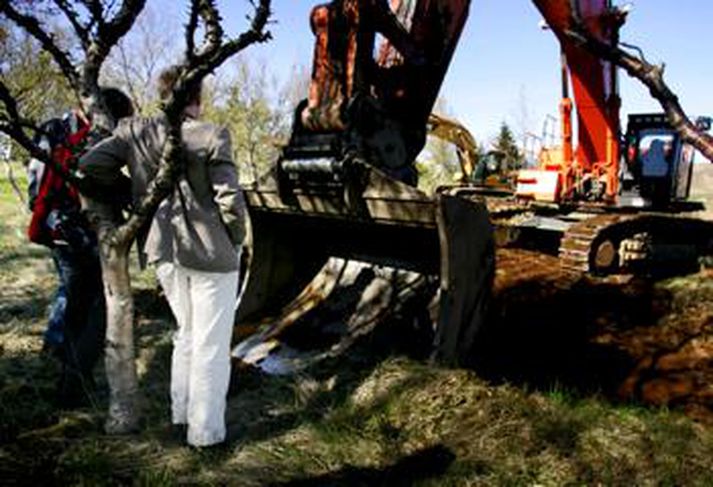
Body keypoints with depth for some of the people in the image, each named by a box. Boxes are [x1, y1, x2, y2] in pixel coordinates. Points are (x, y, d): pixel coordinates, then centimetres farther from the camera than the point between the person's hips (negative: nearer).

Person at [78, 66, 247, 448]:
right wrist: (234, 242, 2)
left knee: (186, 333, 24)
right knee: (211, 345, 7)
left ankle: (181, 412, 35)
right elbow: (230, 201, -15)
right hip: (210, 252, -5)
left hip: (164, 251, 6)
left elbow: (90, 165, -3)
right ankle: (205, 431, 16)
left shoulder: (135, 132, 0)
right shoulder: (211, 137, -14)